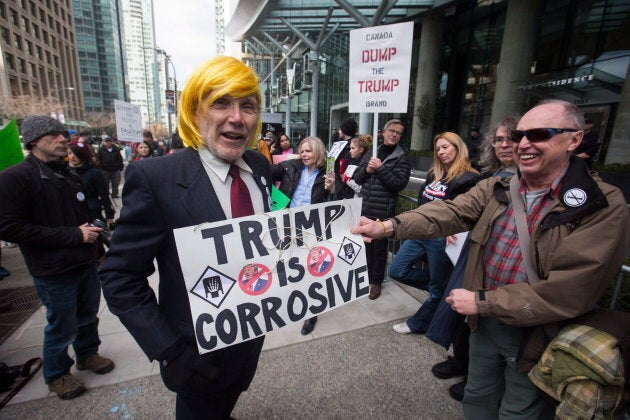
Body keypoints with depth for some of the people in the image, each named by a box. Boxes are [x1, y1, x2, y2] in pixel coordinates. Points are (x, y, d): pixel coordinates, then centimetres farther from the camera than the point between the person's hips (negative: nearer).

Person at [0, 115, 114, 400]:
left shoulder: (69, 176, 10)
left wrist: (92, 230, 4)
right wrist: (74, 236, -22)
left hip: (86, 263, 6)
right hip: (55, 271, -6)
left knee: (88, 316, 20)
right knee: (62, 327, 10)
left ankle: (87, 354, 43)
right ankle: (56, 375, 34)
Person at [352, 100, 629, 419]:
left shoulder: (604, 208, -18)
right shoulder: (495, 189, -4)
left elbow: (566, 293, -24)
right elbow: (449, 212, -20)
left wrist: (481, 301, -22)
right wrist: (390, 226, -36)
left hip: (535, 337, -4)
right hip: (485, 322, 4)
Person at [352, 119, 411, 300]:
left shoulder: (402, 158, -2)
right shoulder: (371, 153, 11)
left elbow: (399, 184, -14)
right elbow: (357, 178, 9)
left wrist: (380, 168, -18)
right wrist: (367, 170, -11)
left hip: (383, 212, -4)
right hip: (365, 209, 4)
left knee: (380, 247, 8)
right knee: (365, 244, 14)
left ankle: (376, 281, 24)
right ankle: (366, 276, 33)